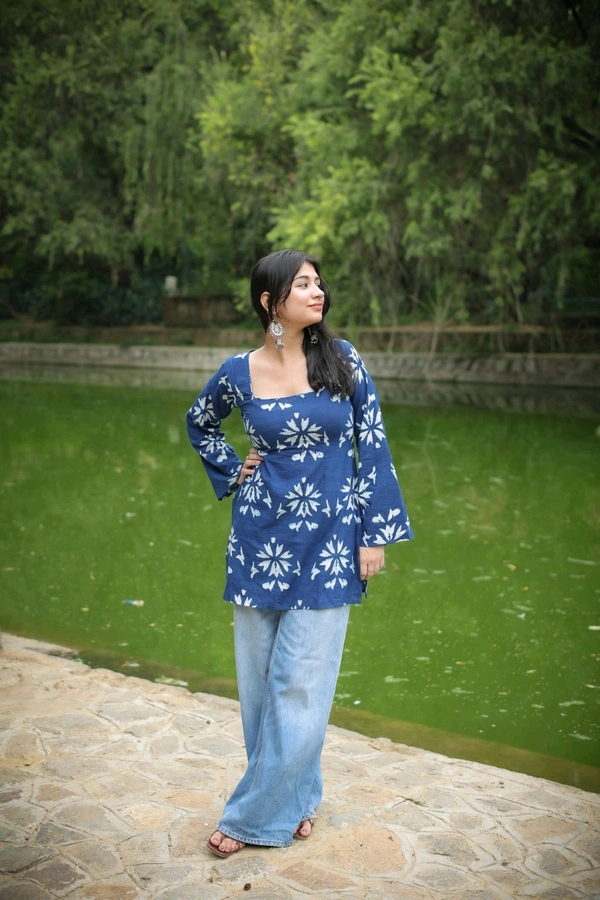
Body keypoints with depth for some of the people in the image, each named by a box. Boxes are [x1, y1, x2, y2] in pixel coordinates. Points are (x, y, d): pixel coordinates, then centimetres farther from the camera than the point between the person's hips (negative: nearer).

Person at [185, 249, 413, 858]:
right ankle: (295, 795, 30)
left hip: (328, 541, -1)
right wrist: (232, 471, 6)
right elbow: (199, 423, 19)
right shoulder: (239, 373, -2)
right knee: (259, 676, 9)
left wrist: (376, 533, -5)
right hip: (262, 537, 1)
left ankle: (258, 813, 16)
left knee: (301, 681, 1)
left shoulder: (341, 360, -4)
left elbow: (373, 444, -2)